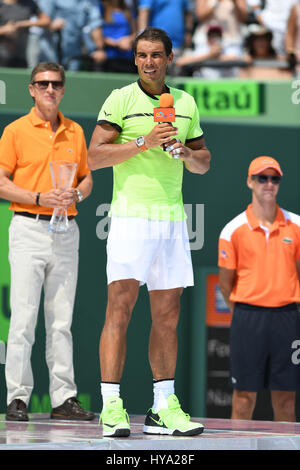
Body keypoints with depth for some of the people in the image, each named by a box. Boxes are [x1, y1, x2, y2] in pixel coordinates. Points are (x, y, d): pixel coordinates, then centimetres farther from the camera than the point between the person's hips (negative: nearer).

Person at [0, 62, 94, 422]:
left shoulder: (75, 132, 12)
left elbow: (87, 179, 18)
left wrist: (77, 194, -5)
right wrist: (40, 198, -17)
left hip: (66, 231, 4)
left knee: (62, 319, 6)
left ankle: (63, 397, 9)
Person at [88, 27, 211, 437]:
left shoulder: (185, 103, 15)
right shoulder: (120, 100, -1)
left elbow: (203, 163, 20)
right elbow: (94, 157, -7)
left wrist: (186, 153, -2)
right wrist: (144, 142, -14)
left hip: (172, 217, 5)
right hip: (131, 215, -5)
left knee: (167, 315, 6)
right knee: (120, 309, -11)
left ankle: (164, 408, 11)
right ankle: (112, 407, -12)